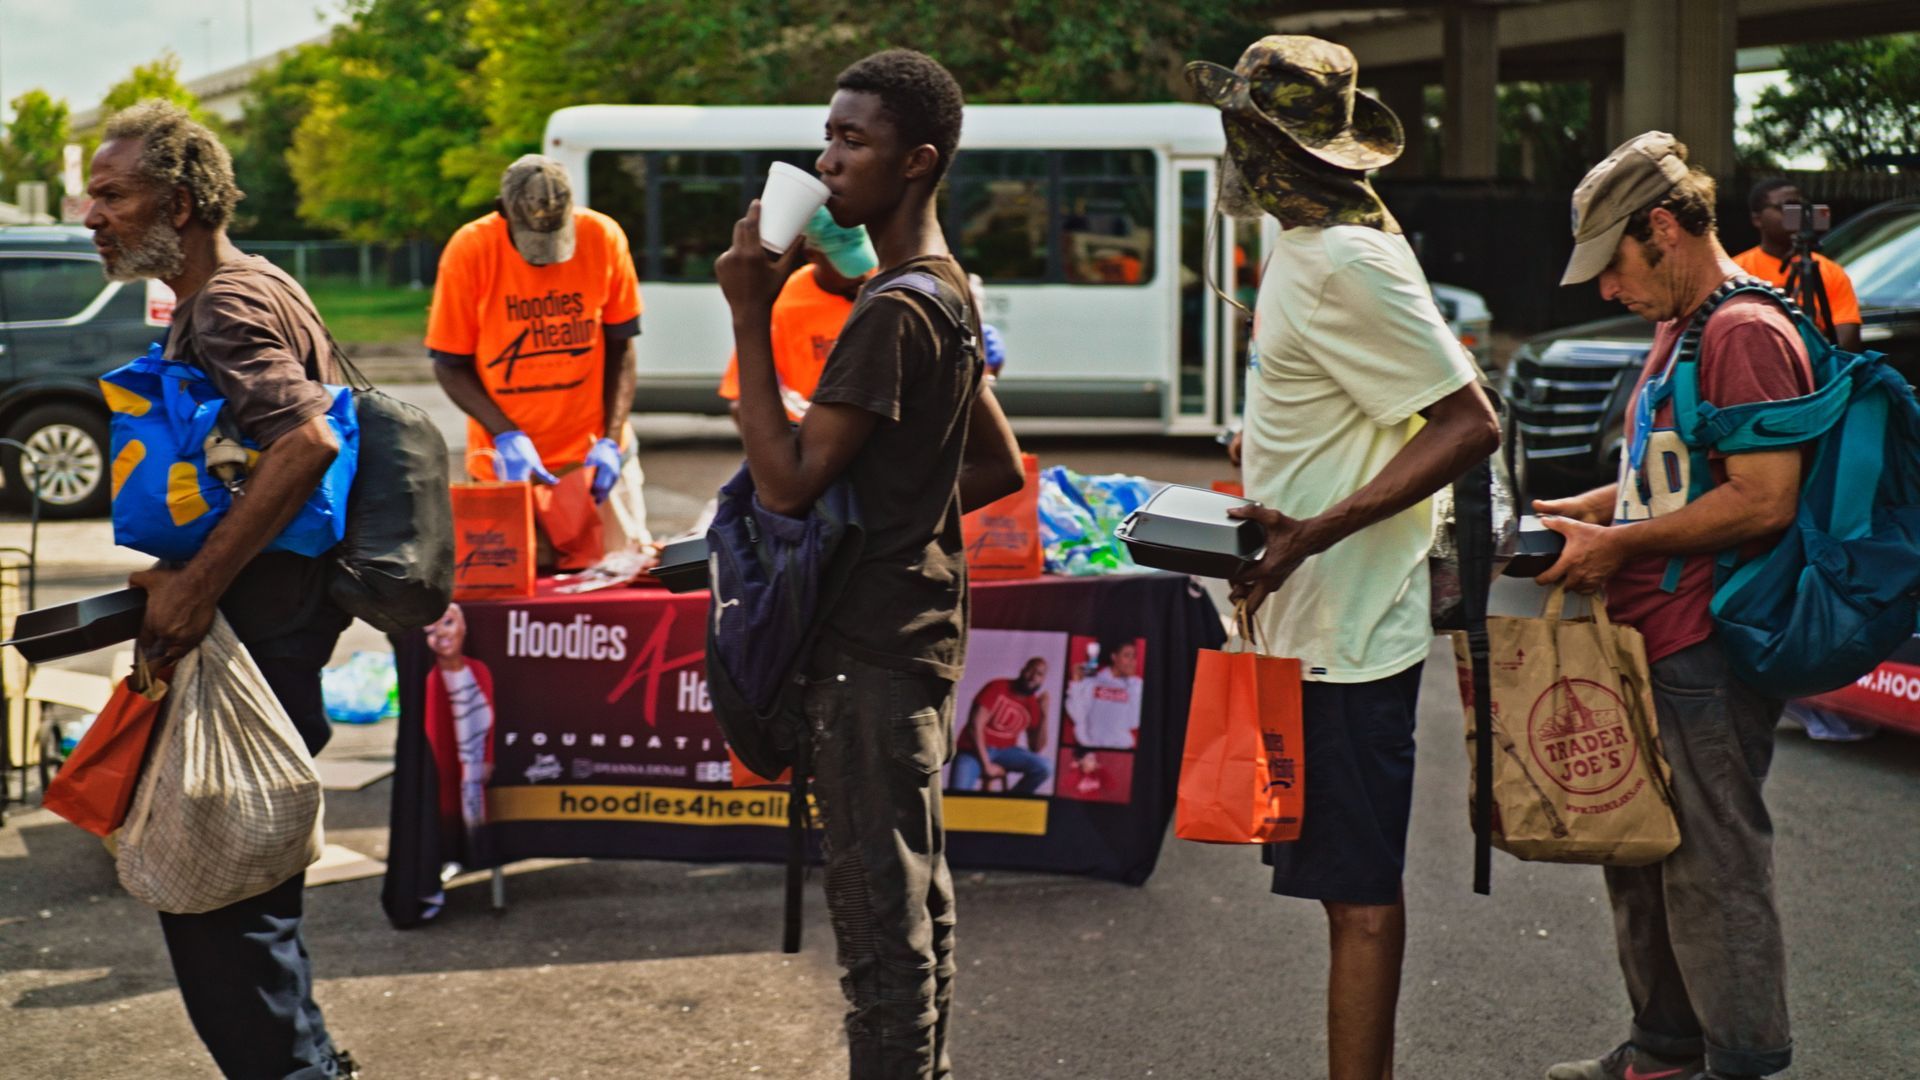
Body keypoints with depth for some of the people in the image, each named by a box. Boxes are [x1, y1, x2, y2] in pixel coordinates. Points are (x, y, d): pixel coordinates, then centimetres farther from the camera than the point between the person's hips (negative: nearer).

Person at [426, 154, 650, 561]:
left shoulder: (604, 238, -8)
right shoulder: (469, 250, -12)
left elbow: (621, 347, 1)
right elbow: (450, 365, -4)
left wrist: (611, 440, -8)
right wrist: (506, 436, -16)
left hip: (594, 454, 1)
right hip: (507, 463, -1)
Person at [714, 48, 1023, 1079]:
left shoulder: (893, 314, -19)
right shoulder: (948, 295, 13)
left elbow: (786, 479, -22)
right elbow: (1000, 466, 20)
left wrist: (750, 315, -18)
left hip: (873, 647, -11)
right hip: (914, 623, 11)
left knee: (879, 909, -5)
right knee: (917, 890, 19)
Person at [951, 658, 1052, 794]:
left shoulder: (1034, 705, 4)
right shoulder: (997, 688, -8)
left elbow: (1037, 749, 1)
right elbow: (975, 726, -14)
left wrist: (1044, 715, -10)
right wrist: (986, 765, -18)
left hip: (1004, 751, 5)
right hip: (974, 749, -5)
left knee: (1044, 768, -21)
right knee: (960, 793, -32)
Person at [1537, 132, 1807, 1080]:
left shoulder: (1746, 334, -15)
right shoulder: (1677, 331, 18)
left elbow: (1764, 499, -22)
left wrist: (1619, 544, -17)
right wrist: (1578, 512, 13)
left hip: (1707, 657, -11)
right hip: (1651, 646, 11)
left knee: (1712, 869, -2)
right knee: (1642, 859, 18)